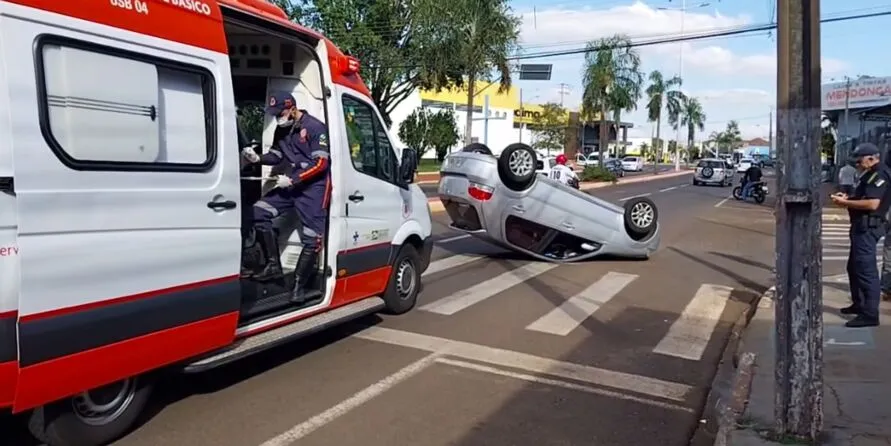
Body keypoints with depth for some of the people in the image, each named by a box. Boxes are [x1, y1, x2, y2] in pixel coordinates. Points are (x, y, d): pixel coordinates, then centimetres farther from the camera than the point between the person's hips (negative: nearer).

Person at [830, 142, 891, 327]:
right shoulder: (870, 174, 18)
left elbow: (872, 203, -26)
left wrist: (845, 203, -19)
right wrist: (846, 198, 8)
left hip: (868, 227, -11)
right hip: (861, 226, 11)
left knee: (866, 269, -11)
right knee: (854, 266, 19)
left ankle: (870, 314, -10)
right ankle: (859, 304, 31)